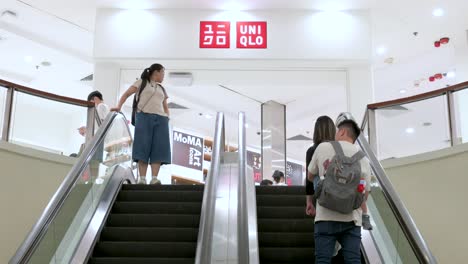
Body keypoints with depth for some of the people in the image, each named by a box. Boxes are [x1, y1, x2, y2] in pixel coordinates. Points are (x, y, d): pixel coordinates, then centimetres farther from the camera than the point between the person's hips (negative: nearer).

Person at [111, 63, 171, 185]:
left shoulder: (162, 89, 29)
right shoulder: (142, 83, 15)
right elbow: (126, 94, 8)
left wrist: (167, 117, 6)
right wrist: (119, 106, -8)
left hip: (160, 119, 5)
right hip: (144, 116, -4)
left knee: (159, 148, -11)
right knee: (143, 147, -12)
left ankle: (154, 178, -16)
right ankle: (142, 178, -15)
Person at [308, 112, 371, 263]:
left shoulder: (323, 148, 5)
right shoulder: (363, 158, 9)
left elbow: (310, 176, 18)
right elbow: (365, 193, 10)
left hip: (326, 217, -2)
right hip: (352, 219, 2)